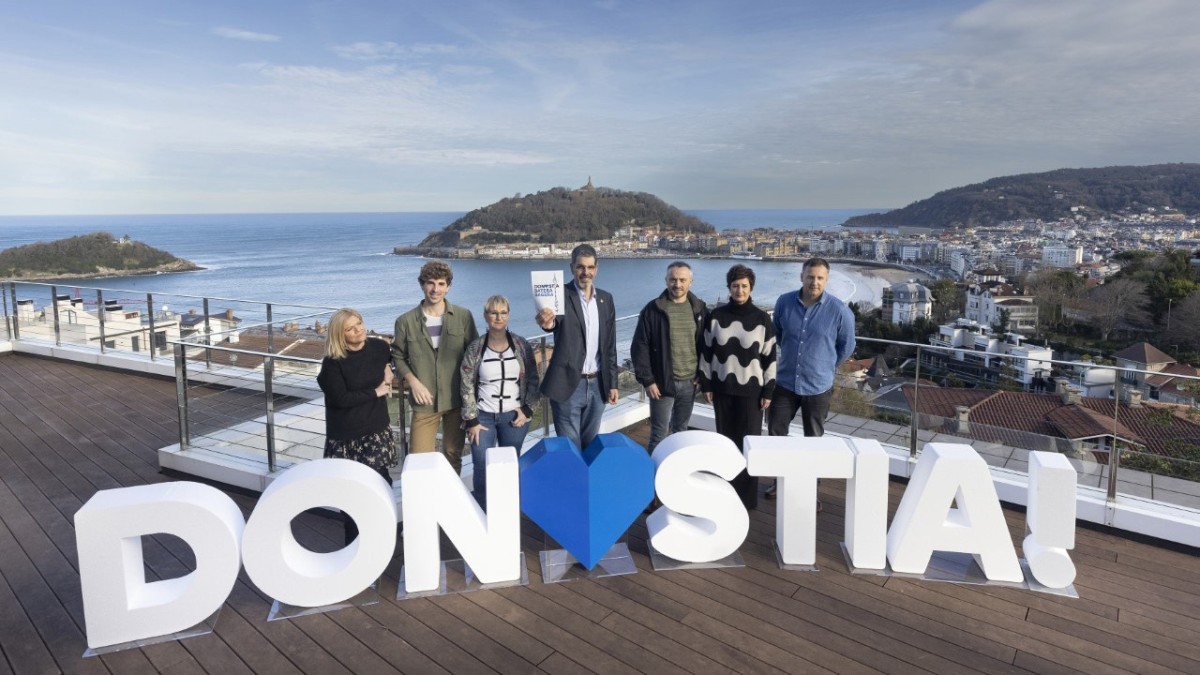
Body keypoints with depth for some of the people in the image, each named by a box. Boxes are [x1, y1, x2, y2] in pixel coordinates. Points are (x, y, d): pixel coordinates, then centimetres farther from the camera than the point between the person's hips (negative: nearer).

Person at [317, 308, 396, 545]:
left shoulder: (379, 347, -1)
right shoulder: (332, 362, -13)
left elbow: (389, 360, 24)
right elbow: (340, 398, -19)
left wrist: (388, 373, 3)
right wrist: (376, 392, -13)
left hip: (377, 430, 3)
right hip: (346, 436, -3)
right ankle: (353, 541, 21)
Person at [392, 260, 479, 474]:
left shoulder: (463, 316, -1)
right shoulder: (405, 321, -2)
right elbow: (398, 357, 7)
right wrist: (413, 381, -9)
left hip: (457, 399, 1)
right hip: (425, 401, -1)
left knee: (454, 455, 14)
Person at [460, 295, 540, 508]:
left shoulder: (521, 345, -1)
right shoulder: (475, 348, -5)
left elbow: (533, 381, 5)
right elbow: (467, 386, -2)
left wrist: (527, 410, -4)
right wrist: (471, 420, -5)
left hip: (514, 416, 1)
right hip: (483, 417, -1)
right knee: (482, 468, -3)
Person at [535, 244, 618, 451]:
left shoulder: (606, 299, 7)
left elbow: (610, 345, 11)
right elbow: (554, 321, -31)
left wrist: (612, 383, 9)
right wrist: (547, 322, -55)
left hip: (597, 385, 5)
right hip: (568, 384, -5)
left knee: (590, 445, 17)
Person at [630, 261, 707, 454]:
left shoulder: (699, 309, 3)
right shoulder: (653, 309, -7)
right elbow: (639, 347, -8)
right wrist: (647, 380, -12)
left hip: (690, 382, 4)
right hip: (663, 382, -3)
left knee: (681, 430, 16)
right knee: (659, 433, 1)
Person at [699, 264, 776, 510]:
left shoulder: (762, 319, -3)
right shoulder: (716, 316, 0)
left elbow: (769, 357, -1)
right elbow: (706, 352, 5)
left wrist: (768, 391, -3)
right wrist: (705, 384, 3)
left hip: (750, 389, -2)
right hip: (722, 388, 2)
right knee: (725, 439, 9)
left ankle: (747, 496, 15)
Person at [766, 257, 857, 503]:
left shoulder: (839, 310, -13)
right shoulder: (784, 302, -6)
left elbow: (847, 346, 3)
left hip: (818, 387, -2)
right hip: (785, 383, 2)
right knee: (775, 433, 10)